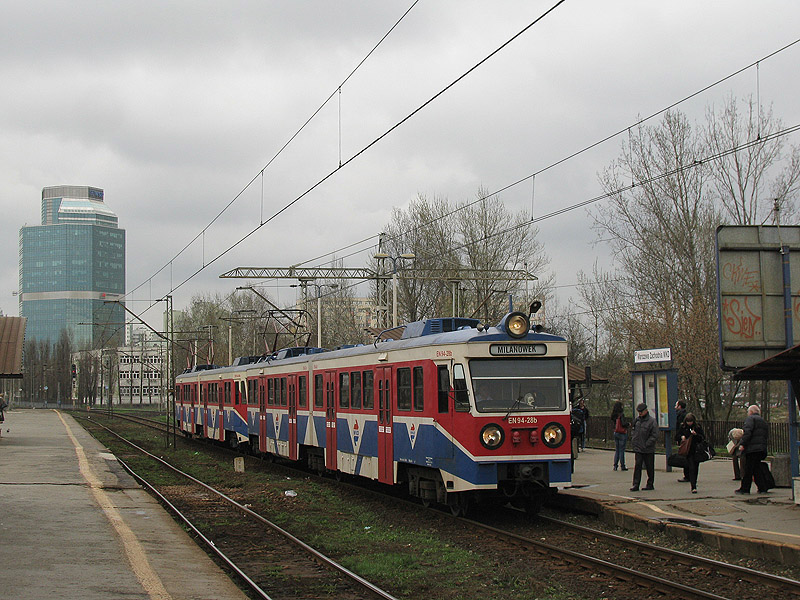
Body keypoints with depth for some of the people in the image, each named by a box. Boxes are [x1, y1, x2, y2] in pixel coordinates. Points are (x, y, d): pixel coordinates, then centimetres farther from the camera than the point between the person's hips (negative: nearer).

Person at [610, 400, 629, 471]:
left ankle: (615, 465, 10)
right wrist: (628, 424, 0)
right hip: (622, 433, -6)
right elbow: (624, 424, -21)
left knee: (616, 450, 12)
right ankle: (622, 466, 6)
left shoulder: (613, 415, 5)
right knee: (621, 450, 0)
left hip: (615, 433, 6)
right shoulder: (621, 414, -17)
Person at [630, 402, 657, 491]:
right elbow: (634, 431, 24)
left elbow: (655, 435, -12)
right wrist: (633, 440, 10)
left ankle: (650, 484, 18)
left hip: (648, 450, -4)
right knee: (637, 466, -4)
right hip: (638, 448, 4)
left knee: (650, 467, 7)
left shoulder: (651, 421, -9)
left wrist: (647, 444, -16)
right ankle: (636, 485, -4)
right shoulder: (637, 419, 10)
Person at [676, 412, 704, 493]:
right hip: (688, 451, -1)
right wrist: (681, 437, -9)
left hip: (697, 451, 1)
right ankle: (693, 487, -14)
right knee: (691, 468, -11)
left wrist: (696, 434, -17)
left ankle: (694, 485, 26)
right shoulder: (683, 427, 4)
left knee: (696, 468, 8)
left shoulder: (698, 427, 1)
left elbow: (703, 437, -1)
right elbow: (677, 436, 12)